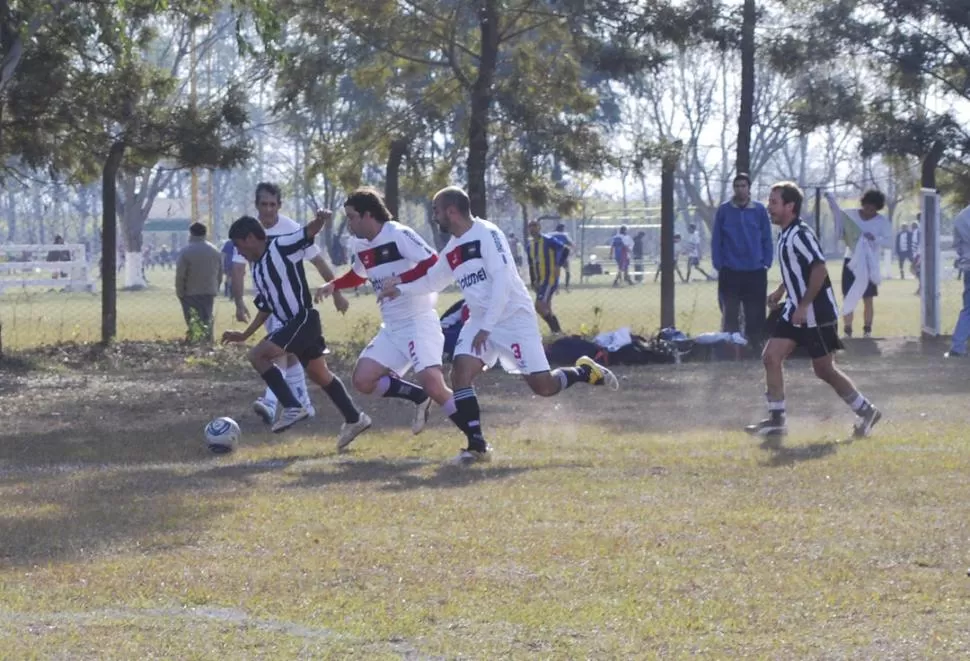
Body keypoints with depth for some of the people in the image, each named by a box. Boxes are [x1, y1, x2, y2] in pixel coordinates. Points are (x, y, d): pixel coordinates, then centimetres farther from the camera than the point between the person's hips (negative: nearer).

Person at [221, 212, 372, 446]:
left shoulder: (282, 246, -9)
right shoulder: (257, 269, 17)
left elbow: (309, 233, -22)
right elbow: (265, 307, 25)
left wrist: (320, 220, -45)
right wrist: (244, 335, 26)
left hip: (304, 318, -10)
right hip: (290, 324, 10)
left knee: (258, 355, -15)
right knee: (319, 375, 17)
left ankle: (293, 407, -14)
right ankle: (354, 419, 27)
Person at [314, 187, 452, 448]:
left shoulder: (399, 235, -16)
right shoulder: (359, 245, 9)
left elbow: (433, 264, -23)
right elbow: (358, 275, 28)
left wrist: (400, 280, -28)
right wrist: (333, 285, 13)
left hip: (419, 321, -8)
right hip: (392, 328, 9)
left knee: (433, 385, -22)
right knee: (362, 379, -2)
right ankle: (420, 398, 13)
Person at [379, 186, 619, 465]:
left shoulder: (487, 234, -16)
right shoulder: (451, 250, 9)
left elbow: (502, 280, -22)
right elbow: (432, 281, 26)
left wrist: (487, 327, -23)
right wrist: (401, 289, 12)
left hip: (514, 317, -7)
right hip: (480, 320, 7)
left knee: (543, 386, -10)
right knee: (461, 372, -15)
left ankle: (585, 371, 21)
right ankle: (477, 446, -11)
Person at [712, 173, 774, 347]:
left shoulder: (759, 210, 1)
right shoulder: (724, 210, 0)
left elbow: (767, 239, 5)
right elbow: (716, 240, 2)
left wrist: (766, 263, -2)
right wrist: (718, 265, -4)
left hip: (755, 272, 1)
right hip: (730, 272, -1)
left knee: (755, 315, 4)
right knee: (730, 314, 1)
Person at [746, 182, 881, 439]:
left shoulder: (800, 234, -19)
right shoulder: (785, 235, 10)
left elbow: (820, 270, -26)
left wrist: (803, 306, -25)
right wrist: (780, 291, 15)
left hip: (817, 314, -9)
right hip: (795, 312, 9)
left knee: (824, 370, 0)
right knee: (771, 357, -1)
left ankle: (866, 411, 16)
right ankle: (776, 420, 2)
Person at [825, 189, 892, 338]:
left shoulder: (883, 222, -4)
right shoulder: (850, 214, 0)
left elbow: (888, 241, -11)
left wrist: (875, 238, -28)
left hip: (869, 264, -1)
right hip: (851, 261, 1)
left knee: (868, 299, 1)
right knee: (848, 298, -1)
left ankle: (867, 331, 9)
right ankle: (847, 331, 4)